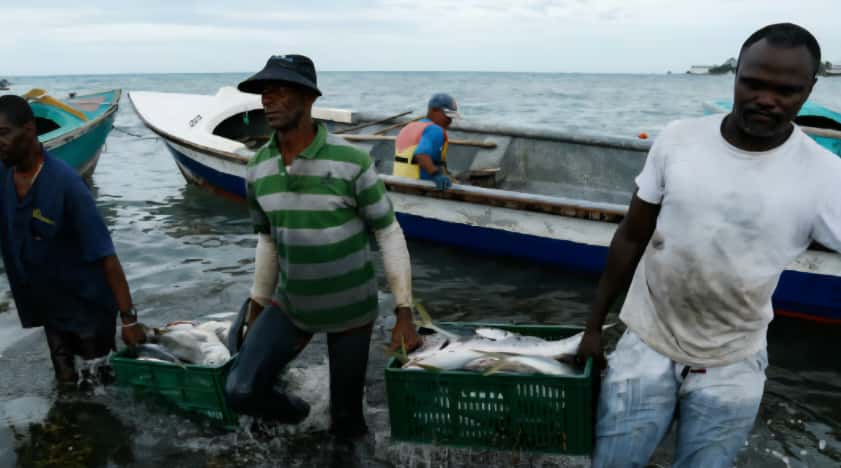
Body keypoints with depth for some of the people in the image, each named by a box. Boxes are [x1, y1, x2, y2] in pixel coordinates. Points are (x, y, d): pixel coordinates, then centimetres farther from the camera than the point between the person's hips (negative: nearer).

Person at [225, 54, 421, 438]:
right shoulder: (258, 170, -5)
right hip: (290, 303, 4)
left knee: (346, 418, 7)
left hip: (350, 308, -3)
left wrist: (404, 315, -15)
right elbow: (267, 239, 8)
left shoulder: (350, 163, -21)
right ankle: (294, 412, 25)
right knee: (240, 392, -7)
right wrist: (257, 309, 13)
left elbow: (389, 235, -14)